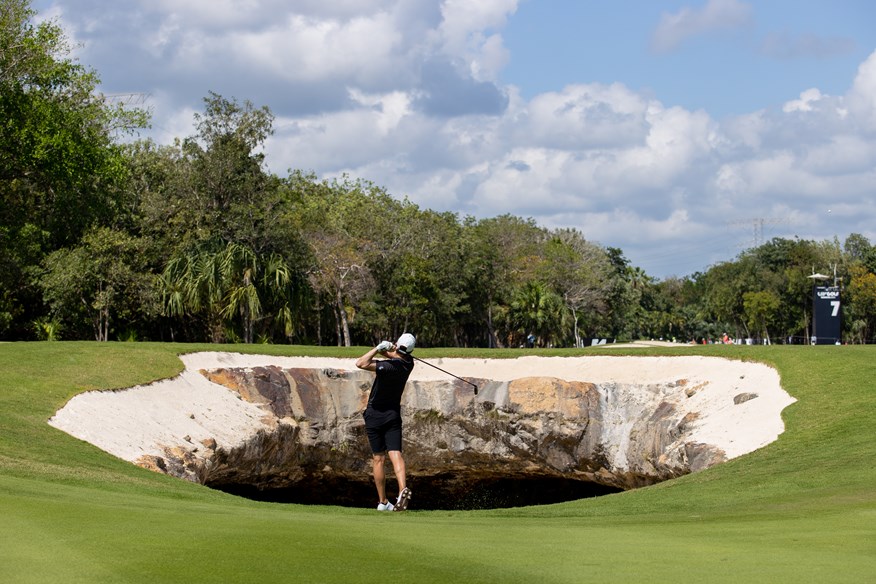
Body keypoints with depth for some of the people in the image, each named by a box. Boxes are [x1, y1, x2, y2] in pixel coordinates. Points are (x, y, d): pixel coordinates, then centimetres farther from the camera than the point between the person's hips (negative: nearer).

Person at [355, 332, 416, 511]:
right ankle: (403, 489, -33)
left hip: (375, 416, -4)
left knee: (378, 459, 5)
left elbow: (360, 363, -30)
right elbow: (396, 356, 16)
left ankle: (383, 502, 8)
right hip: (394, 414, 4)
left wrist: (379, 348, -21)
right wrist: (387, 350, -7)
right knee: (395, 454, -8)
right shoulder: (408, 363, -1)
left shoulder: (388, 366, -22)